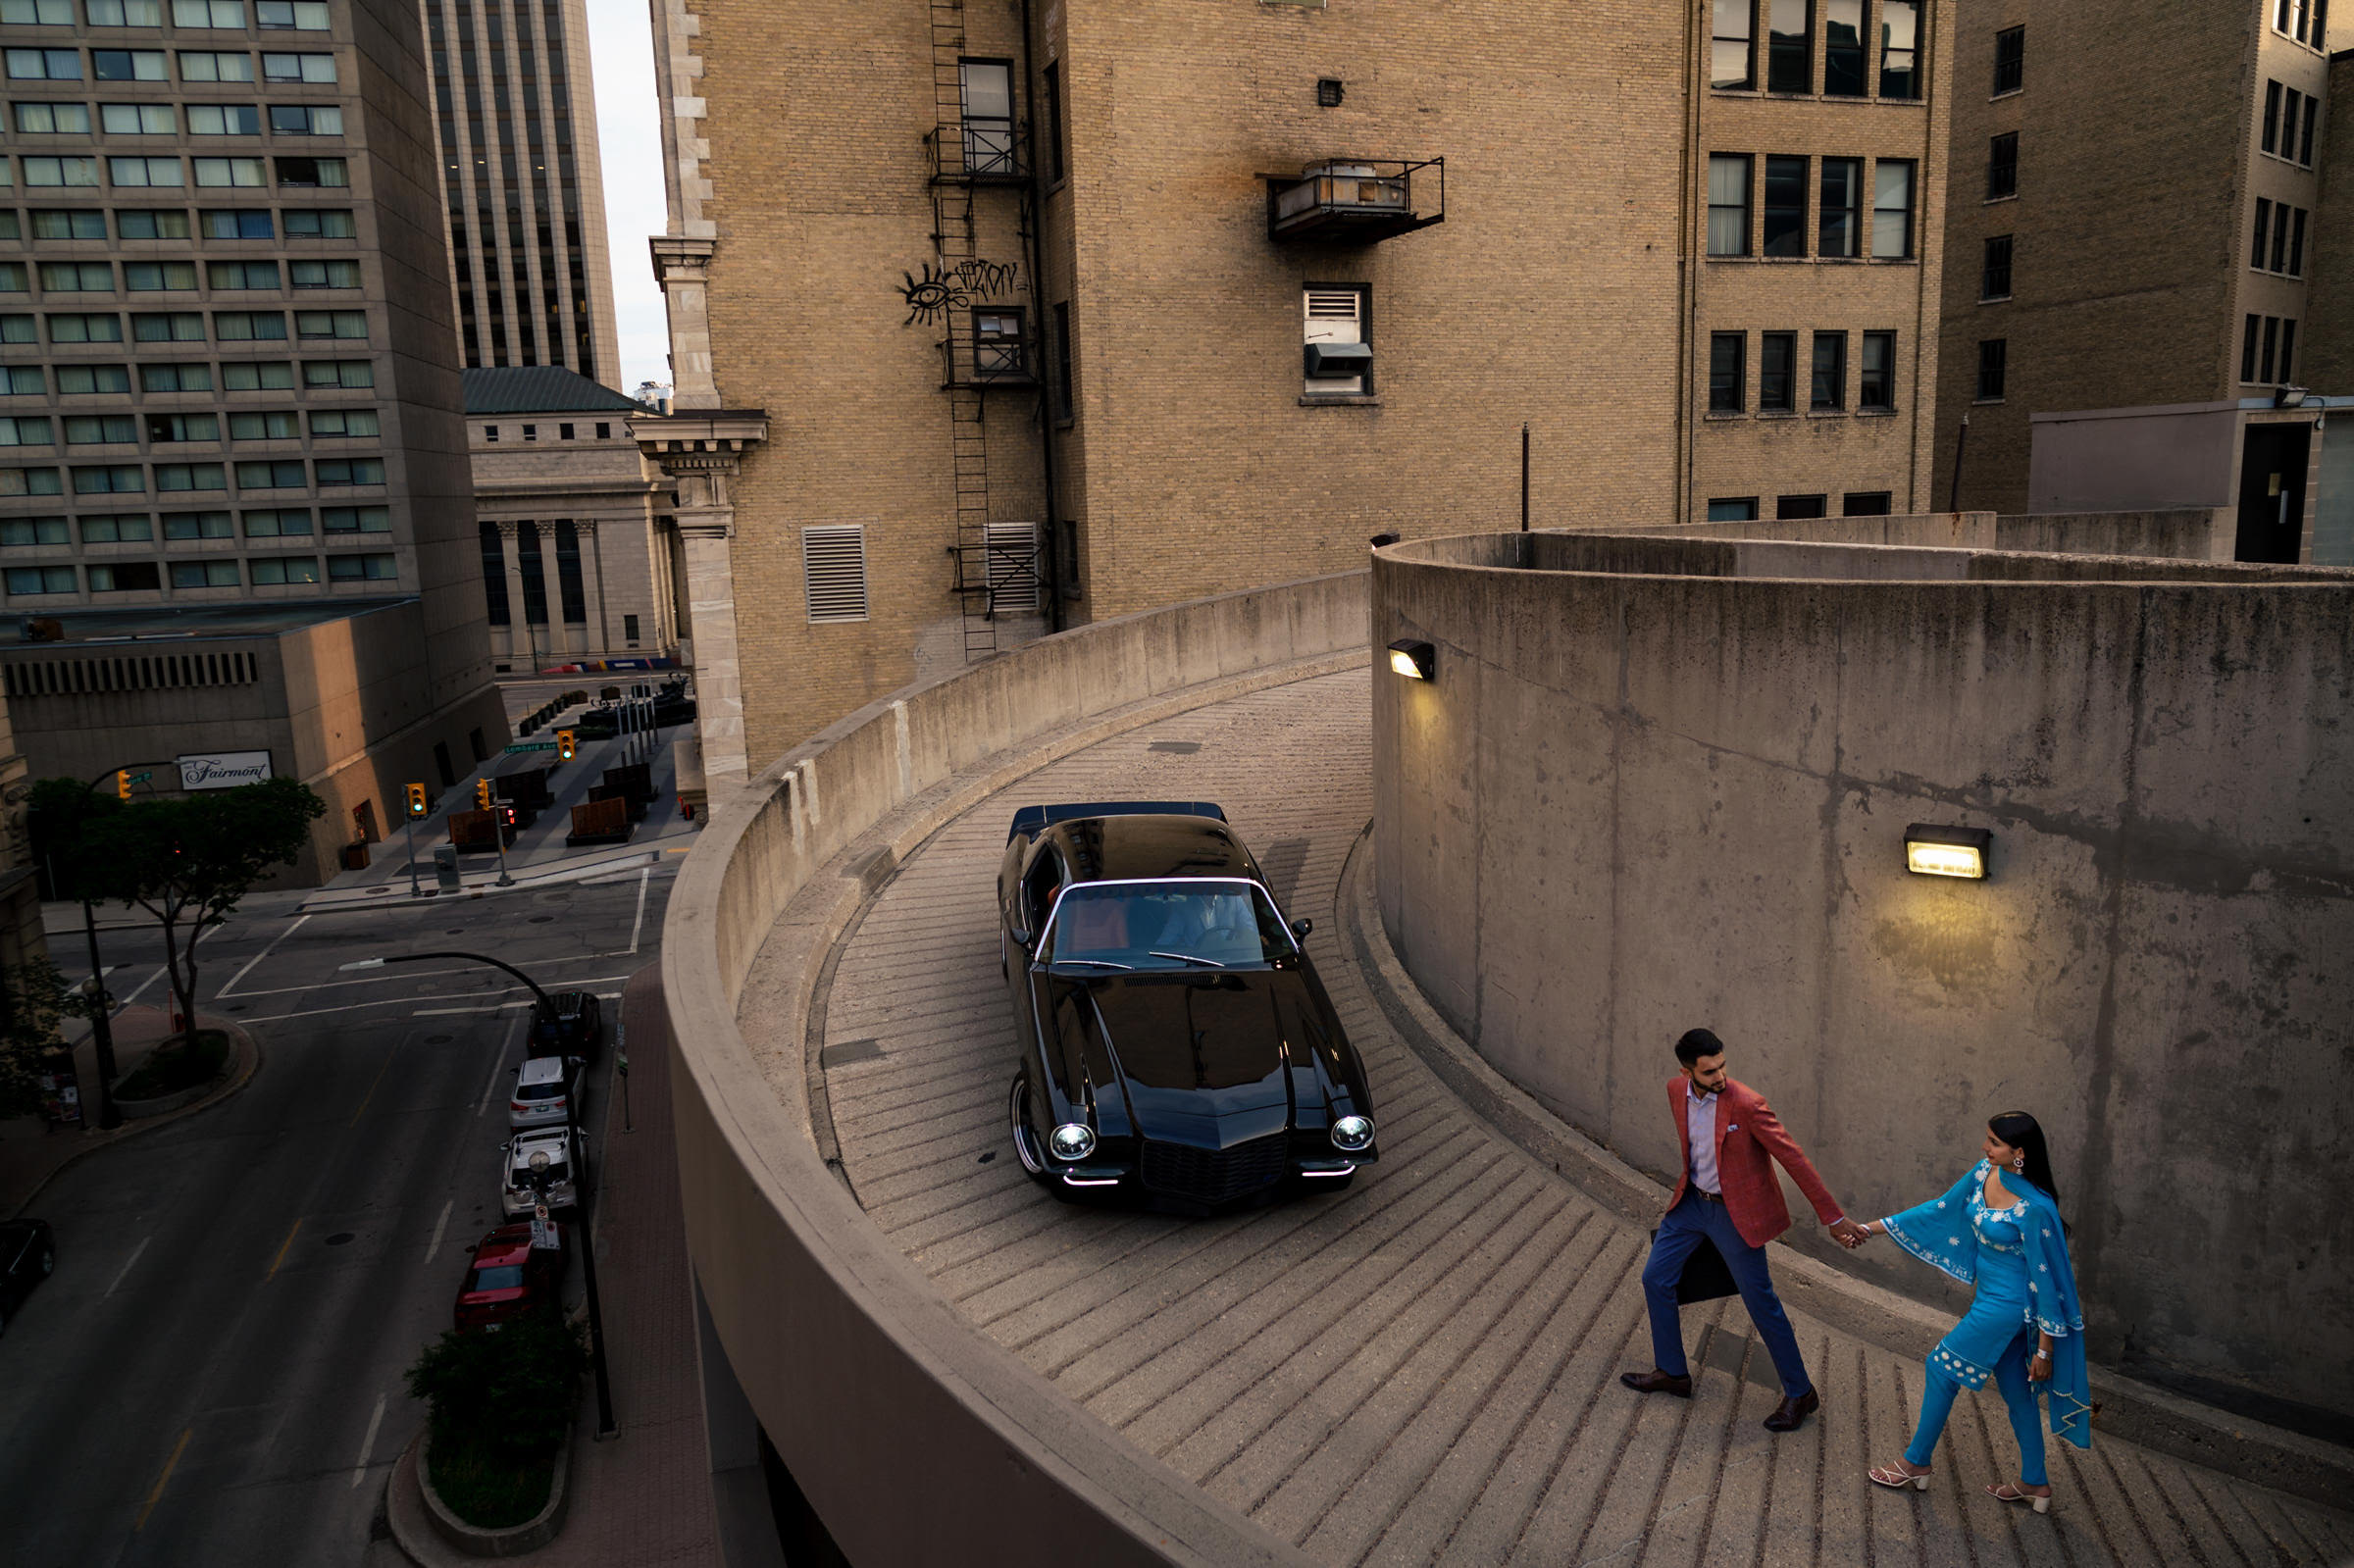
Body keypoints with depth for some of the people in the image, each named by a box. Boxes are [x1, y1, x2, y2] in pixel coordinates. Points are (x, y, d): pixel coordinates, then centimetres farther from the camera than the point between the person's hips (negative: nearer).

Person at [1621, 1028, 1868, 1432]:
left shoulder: (1746, 1104, -26)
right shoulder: (1676, 1091, -7)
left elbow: (1794, 1158, -21)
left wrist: (1834, 1218, -18)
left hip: (1734, 1212, -6)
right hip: (1692, 1200, 6)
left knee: (1760, 1301, 2)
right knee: (1656, 1279, 10)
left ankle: (1800, 1394, 22)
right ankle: (1672, 1372, 29)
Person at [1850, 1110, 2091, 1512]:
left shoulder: (2034, 1208, -28)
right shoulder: (1984, 1173, -5)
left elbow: (2045, 1280, -20)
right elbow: (1941, 1209, 8)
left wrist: (2045, 1348, -14)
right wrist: (1876, 1228, 9)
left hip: (2006, 1305, -7)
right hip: (1990, 1295, 7)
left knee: (1942, 1366, 3)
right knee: (2014, 1390, 17)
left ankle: (1916, 1463, 19)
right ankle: (2035, 1484, 30)